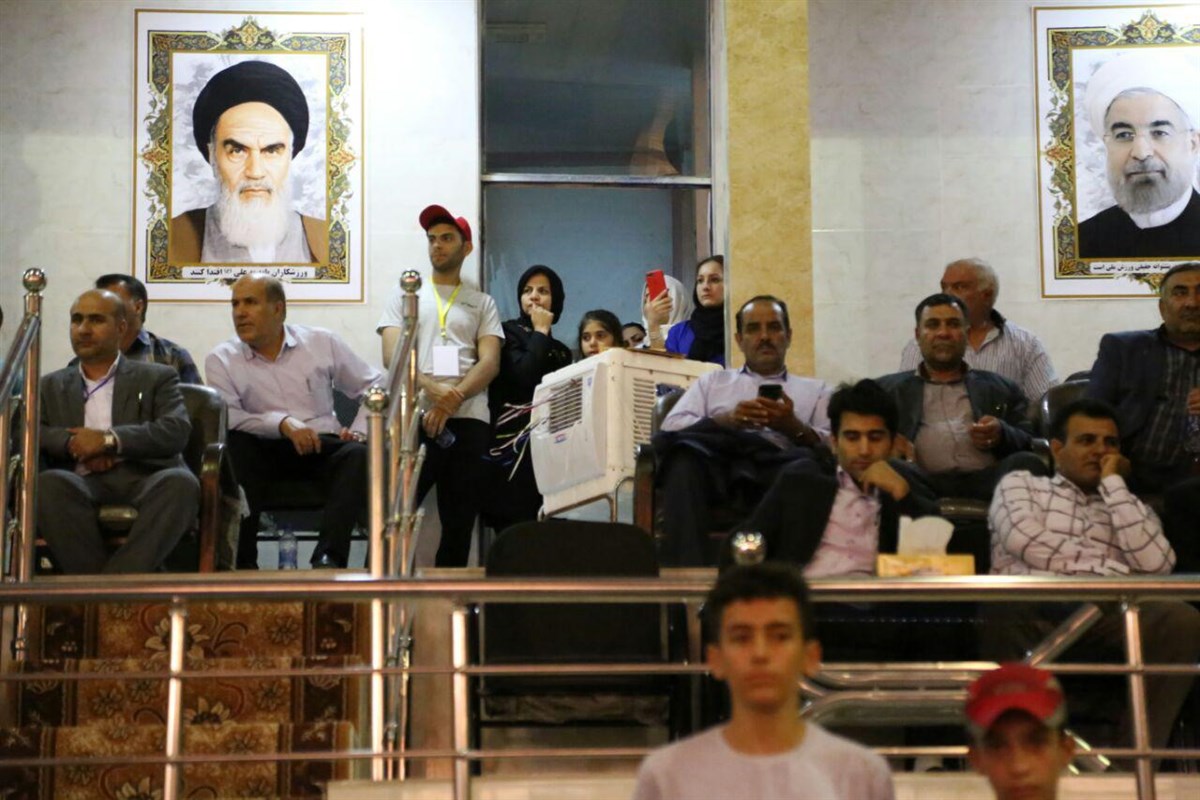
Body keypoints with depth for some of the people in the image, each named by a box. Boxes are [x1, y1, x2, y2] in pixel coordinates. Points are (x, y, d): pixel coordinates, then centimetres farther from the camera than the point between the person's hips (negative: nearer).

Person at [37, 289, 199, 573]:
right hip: (82, 481, 1)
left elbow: (177, 432, 2)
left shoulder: (157, 378, 20)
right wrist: (74, 443, -8)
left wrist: (109, 440, -9)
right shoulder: (51, 386, 27)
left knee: (181, 484, -36)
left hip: (143, 478, -1)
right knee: (48, 484, -34)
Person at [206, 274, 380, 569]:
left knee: (359, 455, -30)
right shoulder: (221, 359, 5)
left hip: (322, 447, 1)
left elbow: (373, 387, 14)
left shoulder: (322, 343, 10)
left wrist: (359, 432, -3)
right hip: (262, 452, -1)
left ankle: (328, 558, -41)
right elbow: (225, 418, -11)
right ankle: (242, 561, -34)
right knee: (233, 445, -33)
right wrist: (282, 423, -23)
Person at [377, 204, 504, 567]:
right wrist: (432, 389, -18)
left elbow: (490, 363, 4)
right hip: (414, 418, -1)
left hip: (468, 420, 1)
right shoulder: (405, 296, 16)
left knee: (460, 522, 3)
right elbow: (392, 356, 2)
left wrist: (452, 401, -14)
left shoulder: (482, 303, 17)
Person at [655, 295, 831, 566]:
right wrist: (725, 420, -2)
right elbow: (671, 427, 15)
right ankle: (685, 570, -44)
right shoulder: (713, 381, 33)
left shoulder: (816, 391, 31)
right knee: (685, 453, -36)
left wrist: (794, 427, -5)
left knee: (806, 464, -37)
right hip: (714, 462, 1)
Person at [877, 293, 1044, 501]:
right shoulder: (889, 388, 25)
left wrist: (1002, 435, -4)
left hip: (986, 481, 2)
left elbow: (1030, 446, 19)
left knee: (1027, 464, -32)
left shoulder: (1002, 389, 26)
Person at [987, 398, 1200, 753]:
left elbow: (1156, 564, 6)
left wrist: (1113, 483, 12)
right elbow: (1025, 542, 0)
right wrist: (1110, 569, 5)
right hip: (1032, 606, -3)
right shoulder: (1019, 484, 23)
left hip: (1104, 612, 3)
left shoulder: (1130, 507, 30)